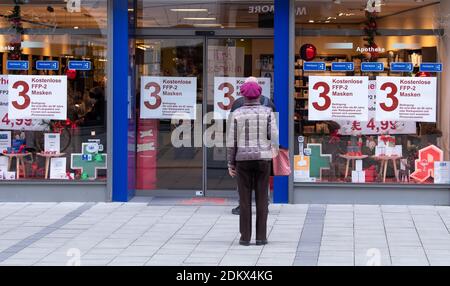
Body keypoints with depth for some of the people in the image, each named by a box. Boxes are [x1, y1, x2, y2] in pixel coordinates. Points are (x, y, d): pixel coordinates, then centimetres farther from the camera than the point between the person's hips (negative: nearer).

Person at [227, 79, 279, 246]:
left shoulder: (236, 114, -2)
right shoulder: (267, 112, -2)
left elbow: (232, 140, -3)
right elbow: (274, 136, -8)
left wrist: (230, 163, 4)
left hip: (243, 159, 0)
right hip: (262, 159, 0)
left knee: (245, 199, 4)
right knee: (261, 198, 5)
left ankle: (245, 237, 2)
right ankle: (261, 237, 3)